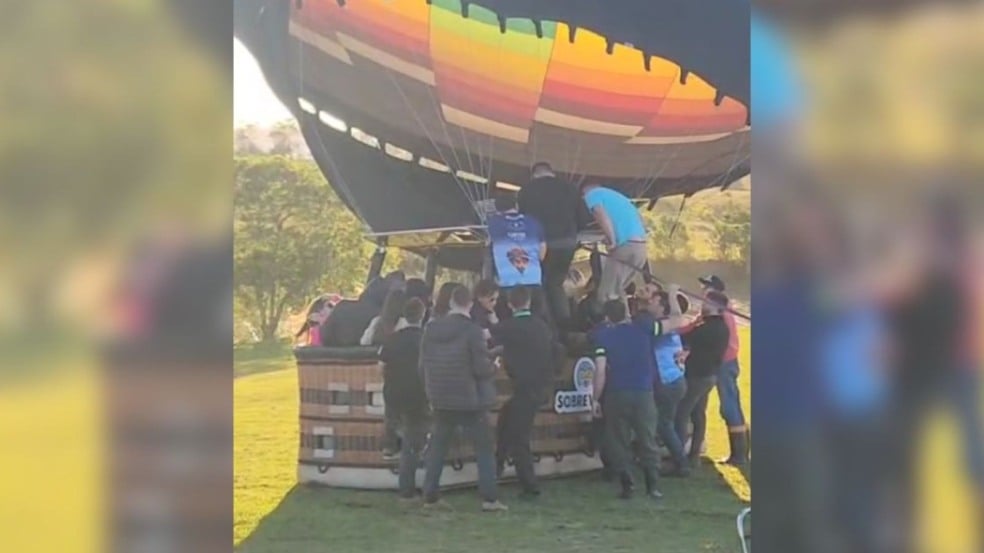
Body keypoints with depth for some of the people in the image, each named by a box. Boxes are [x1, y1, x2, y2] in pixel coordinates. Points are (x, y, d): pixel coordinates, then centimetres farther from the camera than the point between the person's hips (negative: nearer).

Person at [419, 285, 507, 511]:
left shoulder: (431, 329, 1)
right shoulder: (472, 330, -16)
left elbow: (423, 365, 7)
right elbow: (482, 368, -17)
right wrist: (494, 367, 4)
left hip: (440, 400, 5)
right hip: (469, 400, -5)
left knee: (438, 447, 15)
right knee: (484, 447, 3)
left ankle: (430, 495, 15)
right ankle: (489, 498, -2)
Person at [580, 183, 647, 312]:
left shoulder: (591, 195, 9)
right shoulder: (615, 195, 33)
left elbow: (601, 216, -11)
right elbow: (637, 217, 29)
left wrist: (612, 241, -12)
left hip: (625, 244, -8)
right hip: (641, 243, 8)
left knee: (607, 295, -5)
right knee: (618, 291, 20)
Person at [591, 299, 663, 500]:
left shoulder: (603, 336, -2)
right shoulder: (642, 330, 4)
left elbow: (601, 371, -8)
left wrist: (596, 399, -1)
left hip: (616, 395, -2)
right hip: (643, 393, 2)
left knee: (619, 442, 7)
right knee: (647, 440, 9)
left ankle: (626, 486, 2)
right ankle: (652, 485, 3)